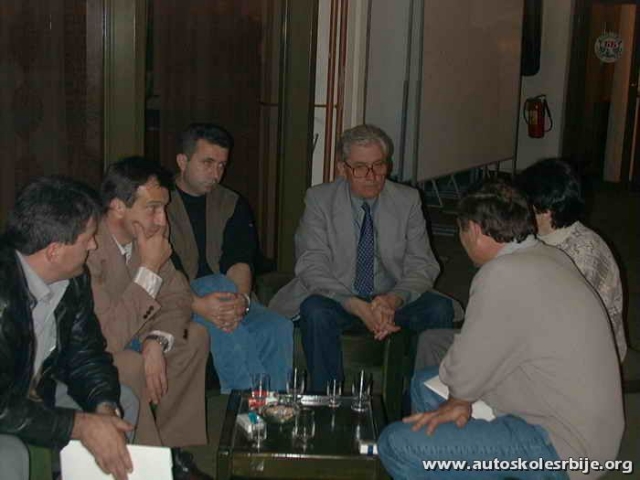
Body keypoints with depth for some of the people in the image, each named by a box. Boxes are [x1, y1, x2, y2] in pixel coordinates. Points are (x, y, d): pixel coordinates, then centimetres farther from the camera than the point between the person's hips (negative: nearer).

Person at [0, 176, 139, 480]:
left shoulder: (74, 279, -8)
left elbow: (86, 352, 0)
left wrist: (106, 407, -18)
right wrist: (79, 426, -29)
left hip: (35, 392, 8)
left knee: (123, 403, 5)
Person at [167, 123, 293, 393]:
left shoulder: (232, 204, 13)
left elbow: (240, 261, -3)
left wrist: (241, 298, -26)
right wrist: (197, 304, -31)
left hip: (226, 300, 4)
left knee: (279, 328, -24)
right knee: (220, 283, -33)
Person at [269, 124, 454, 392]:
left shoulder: (408, 200, 0)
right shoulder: (320, 199, -6)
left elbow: (422, 266, -4)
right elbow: (312, 268, -14)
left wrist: (393, 300, -27)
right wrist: (358, 307, -29)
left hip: (391, 300, 2)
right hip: (337, 298, -2)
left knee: (439, 308, -25)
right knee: (315, 310, -34)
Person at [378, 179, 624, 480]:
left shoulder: (503, 275, -26)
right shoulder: (550, 257, 4)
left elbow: (462, 378, -18)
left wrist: (460, 397, 3)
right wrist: (463, 400, -1)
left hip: (560, 448, -10)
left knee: (396, 446, -16)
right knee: (424, 385, 18)